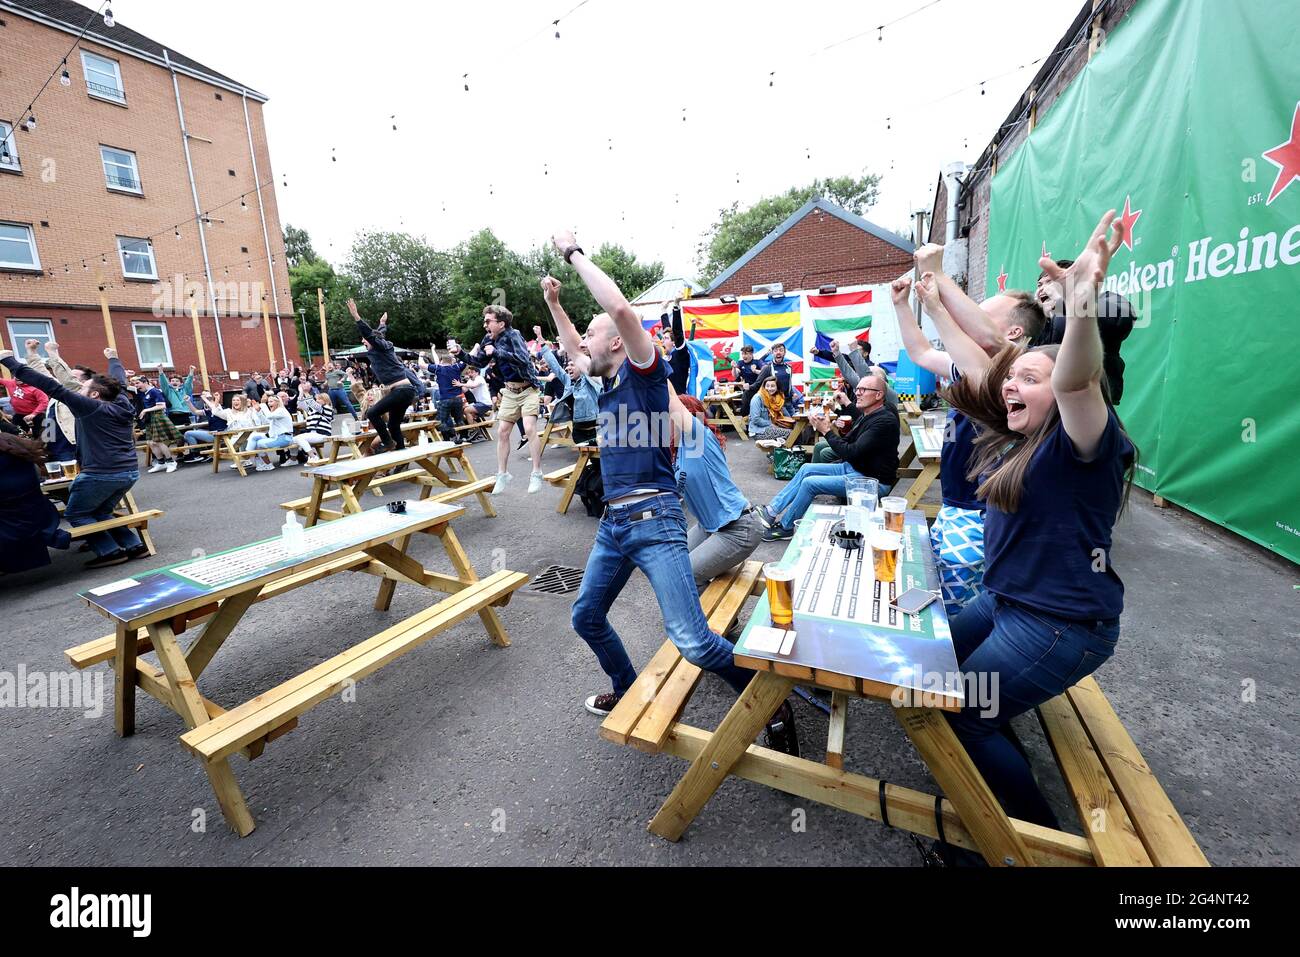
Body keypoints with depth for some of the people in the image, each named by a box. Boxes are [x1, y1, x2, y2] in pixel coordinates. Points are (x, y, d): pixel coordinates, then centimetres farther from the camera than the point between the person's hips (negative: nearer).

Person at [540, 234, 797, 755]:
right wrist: (553, 302, 32)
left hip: (653, 520, -9)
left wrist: (574, 252, -9)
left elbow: (620, 308, -22)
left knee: (693, 642, -14)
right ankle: (628, 691, 41)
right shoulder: (608, 382, 17)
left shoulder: (644, 370, -5)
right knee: (586, 617, 18)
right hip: (612, 522, 9)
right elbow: (572, 350, 37)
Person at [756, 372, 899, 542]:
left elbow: (851, 453, -26)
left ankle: (785, 528, 0)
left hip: (873, 481, -10)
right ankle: (772, 511, 4)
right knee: (806, 469, 3)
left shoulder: (885, 421, -22)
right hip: (853, 467, 10)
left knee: (810, 483, -18)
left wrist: (827, 431, -19)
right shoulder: (866, 415, 9)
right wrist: (830, 428, -4)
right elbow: (848, 444, 11)